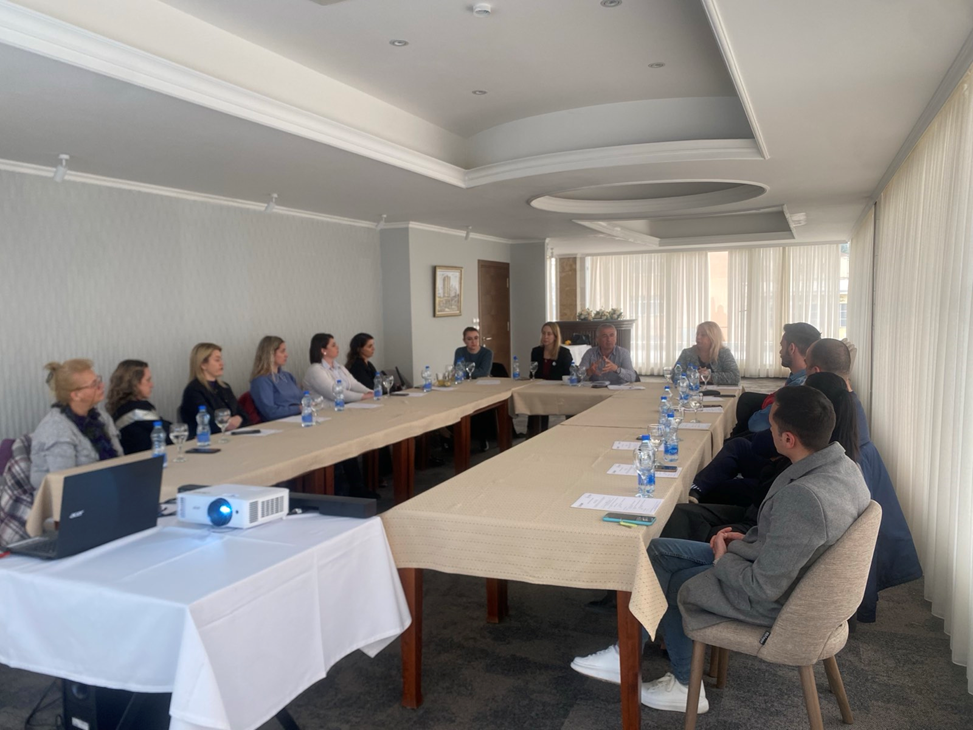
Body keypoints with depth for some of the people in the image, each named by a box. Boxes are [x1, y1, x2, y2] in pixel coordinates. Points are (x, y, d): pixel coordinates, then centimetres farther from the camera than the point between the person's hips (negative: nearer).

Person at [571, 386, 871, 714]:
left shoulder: (802, 497, -36)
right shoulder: (842, 464, -5)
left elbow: (765, 588, -28)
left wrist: (722, 558, -11)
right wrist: (750, 539, 3)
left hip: (775, 601, -9)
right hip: (793, 570, 9)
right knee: (658, 550, 8)